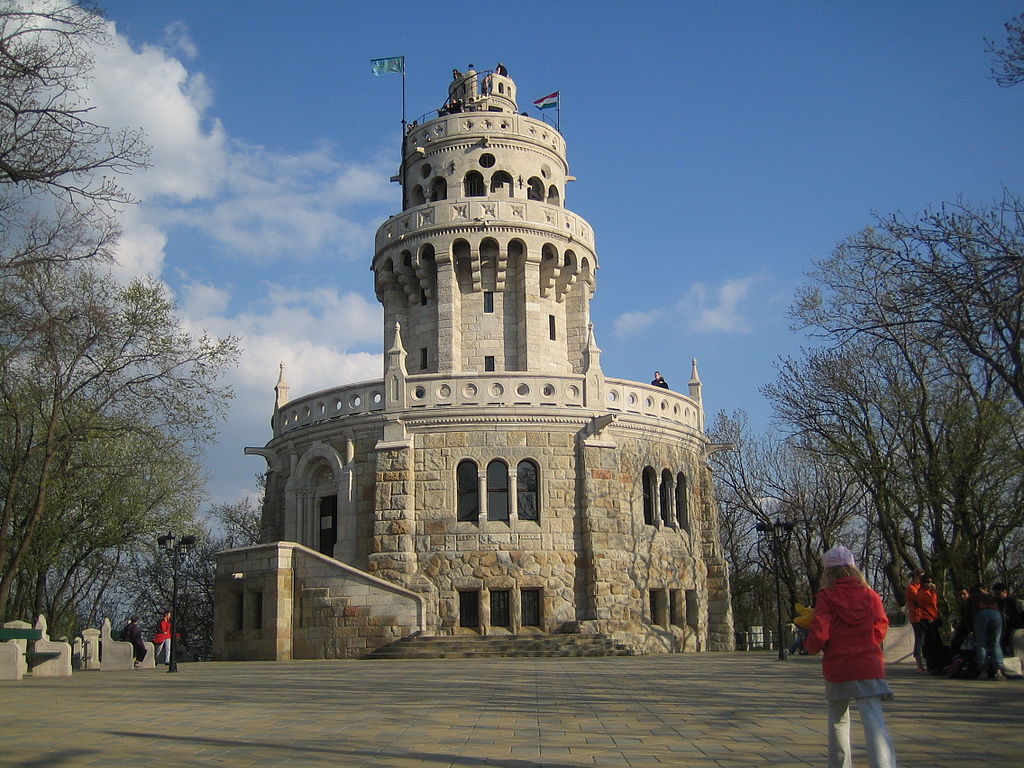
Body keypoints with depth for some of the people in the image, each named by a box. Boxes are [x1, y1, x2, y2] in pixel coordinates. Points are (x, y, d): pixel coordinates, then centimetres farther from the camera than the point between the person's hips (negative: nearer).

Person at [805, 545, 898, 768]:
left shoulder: (826, 597, -5)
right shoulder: (870, 595, 1)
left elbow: (819, 634, -11)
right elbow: (880, 630, 4)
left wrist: (810, 645, 10)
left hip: (836, 668, 0)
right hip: (869, 665, 0)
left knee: (838, 721, 19)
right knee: (874, 720, -9)